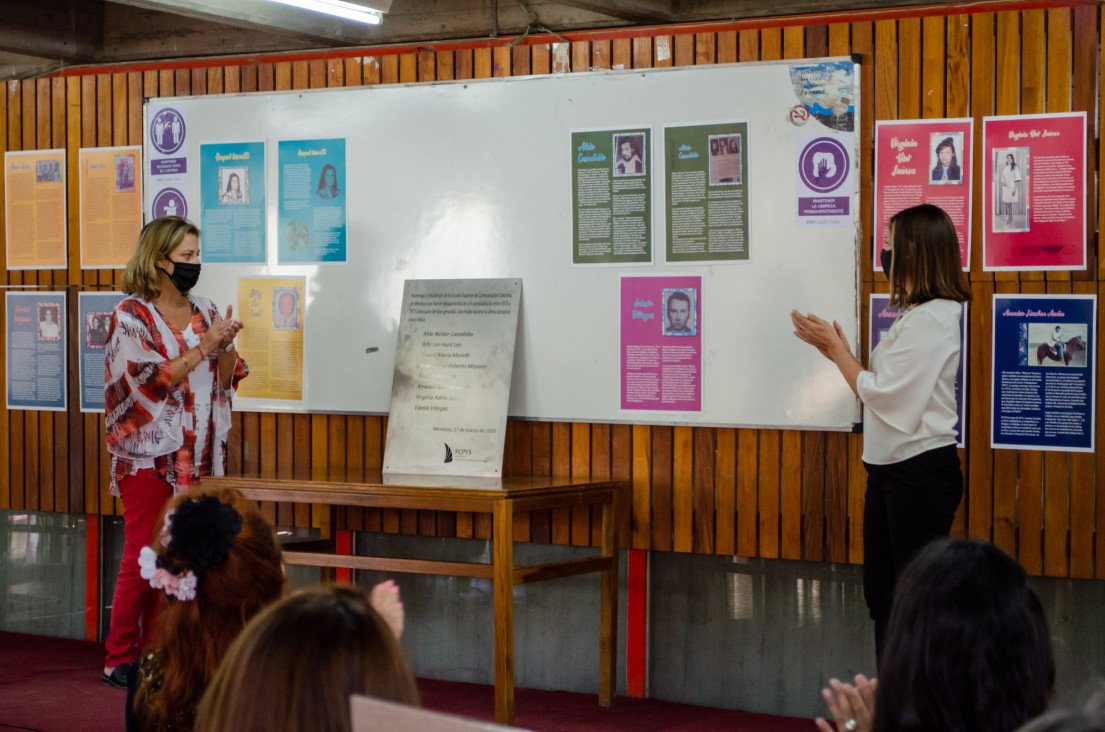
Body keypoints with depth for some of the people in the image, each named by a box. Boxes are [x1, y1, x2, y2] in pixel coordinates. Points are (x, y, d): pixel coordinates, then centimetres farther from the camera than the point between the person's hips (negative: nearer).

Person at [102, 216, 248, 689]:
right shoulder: (131, 316, -5)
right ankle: (119, 659, 5)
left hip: (198, 456, 5)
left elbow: (227, 380, 12)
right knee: (142, 558, -5)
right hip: (148, 456, -5)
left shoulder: (204, 312, 12)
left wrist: (226, 346, -7)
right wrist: (203, 346, -16)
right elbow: (150, 382, -14)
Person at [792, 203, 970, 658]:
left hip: (921, 471, -10)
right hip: (890, 468, 10)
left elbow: (880, 393, -18)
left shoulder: (933, 319, -17)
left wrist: (836, 349, -7)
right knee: (880, 594, 14)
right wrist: (837, 350, 6)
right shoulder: (914, 315, 15)